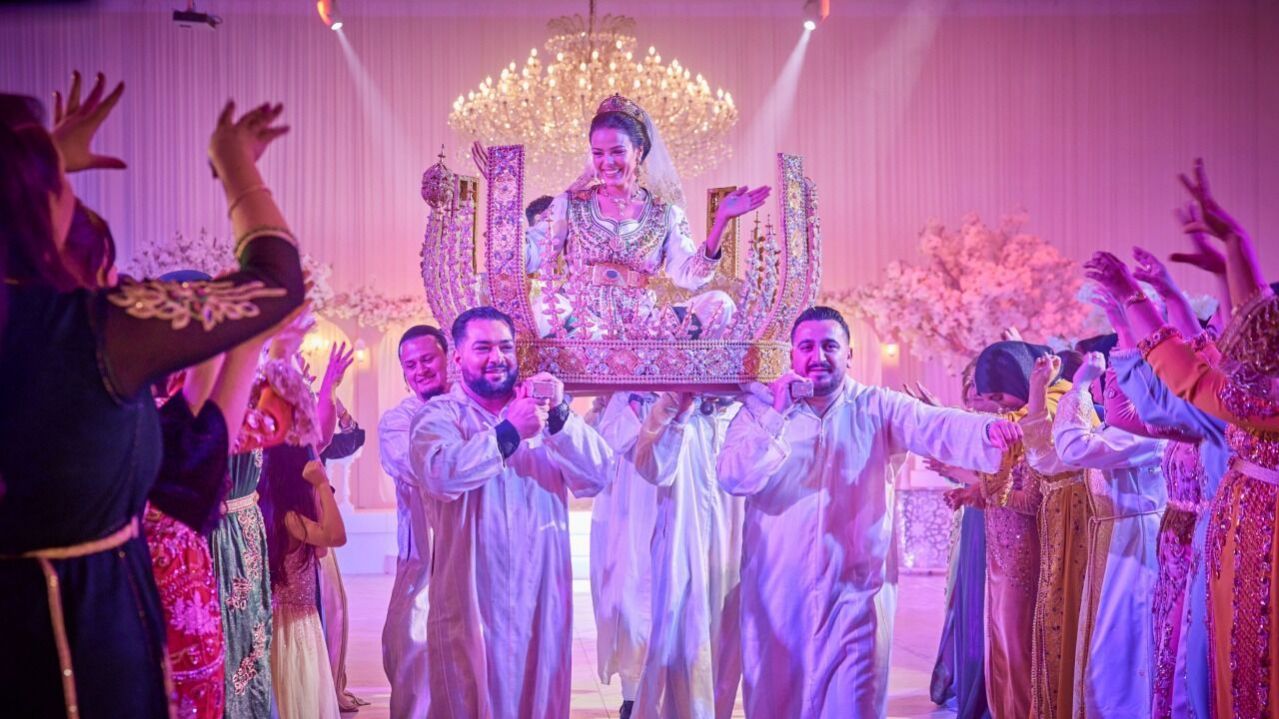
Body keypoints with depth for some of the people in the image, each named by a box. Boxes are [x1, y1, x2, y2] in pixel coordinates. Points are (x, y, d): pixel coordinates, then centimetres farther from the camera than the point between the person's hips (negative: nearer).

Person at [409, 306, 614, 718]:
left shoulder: (541, 407, 7)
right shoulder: (439, 414, -1)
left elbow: (595, 477, -6)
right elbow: (439, 474, -24)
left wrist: (559, 418, -20)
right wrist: (509, 432, -28)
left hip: (542, 594, 3)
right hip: (473, 598, -3)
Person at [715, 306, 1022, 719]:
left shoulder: (877, 408, 2)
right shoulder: (761, 409, 3)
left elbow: (938, 428, -16)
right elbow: (732, 477, -11)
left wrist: (989, 431, -36)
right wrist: (778, 414, -17)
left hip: (856, 592, -1)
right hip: (777, 593, 1)